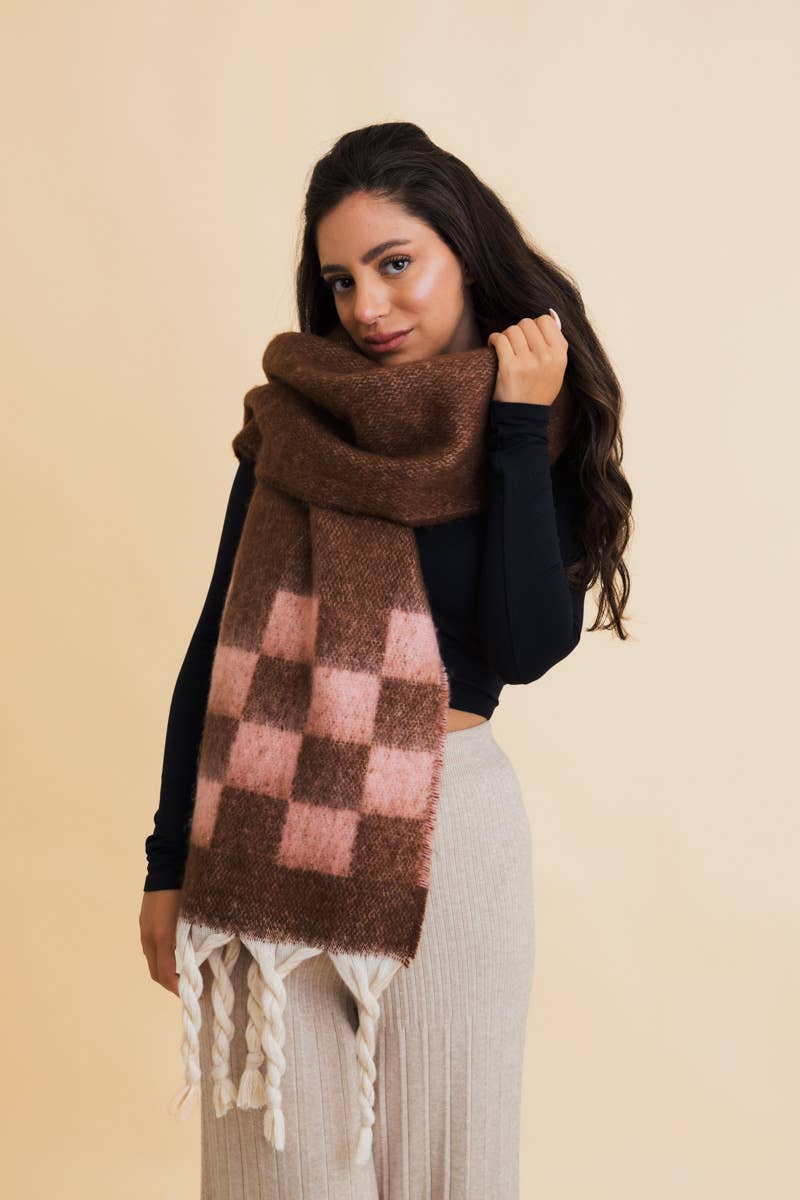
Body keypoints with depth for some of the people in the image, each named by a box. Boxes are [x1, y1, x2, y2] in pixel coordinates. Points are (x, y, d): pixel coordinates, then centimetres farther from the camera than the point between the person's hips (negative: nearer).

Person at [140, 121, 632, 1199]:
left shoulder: (546, 442, 1)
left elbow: (525, 649, -15)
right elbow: (217, 643, 4)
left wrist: (520, 431, -13)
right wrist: (171, 859, 3)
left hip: (450, 822, 0)